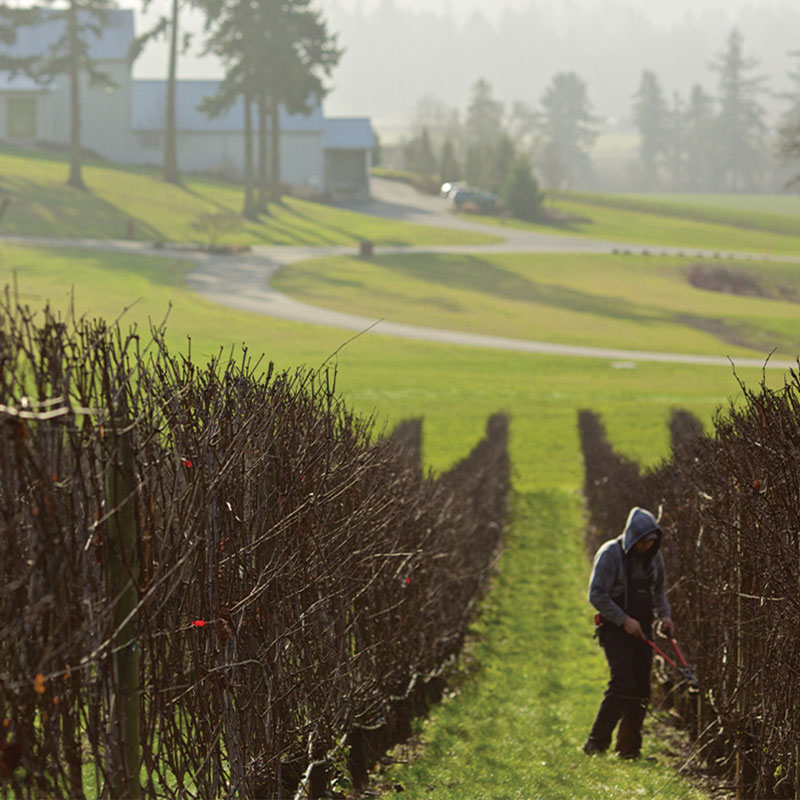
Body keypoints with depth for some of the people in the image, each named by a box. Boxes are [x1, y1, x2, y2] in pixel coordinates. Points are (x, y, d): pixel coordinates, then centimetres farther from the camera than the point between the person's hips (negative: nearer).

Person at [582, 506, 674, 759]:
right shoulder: (610, 554, -10)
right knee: (622, 684, -17)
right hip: (616, 627, -6)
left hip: (642, 627, 6)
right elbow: (597, 595, -12)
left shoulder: (653, 556, 10)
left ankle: (629, 747, 10)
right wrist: (624, 620, -17)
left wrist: (664, 615, 6)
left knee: (641, 688, 2)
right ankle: (596, 743, -12)